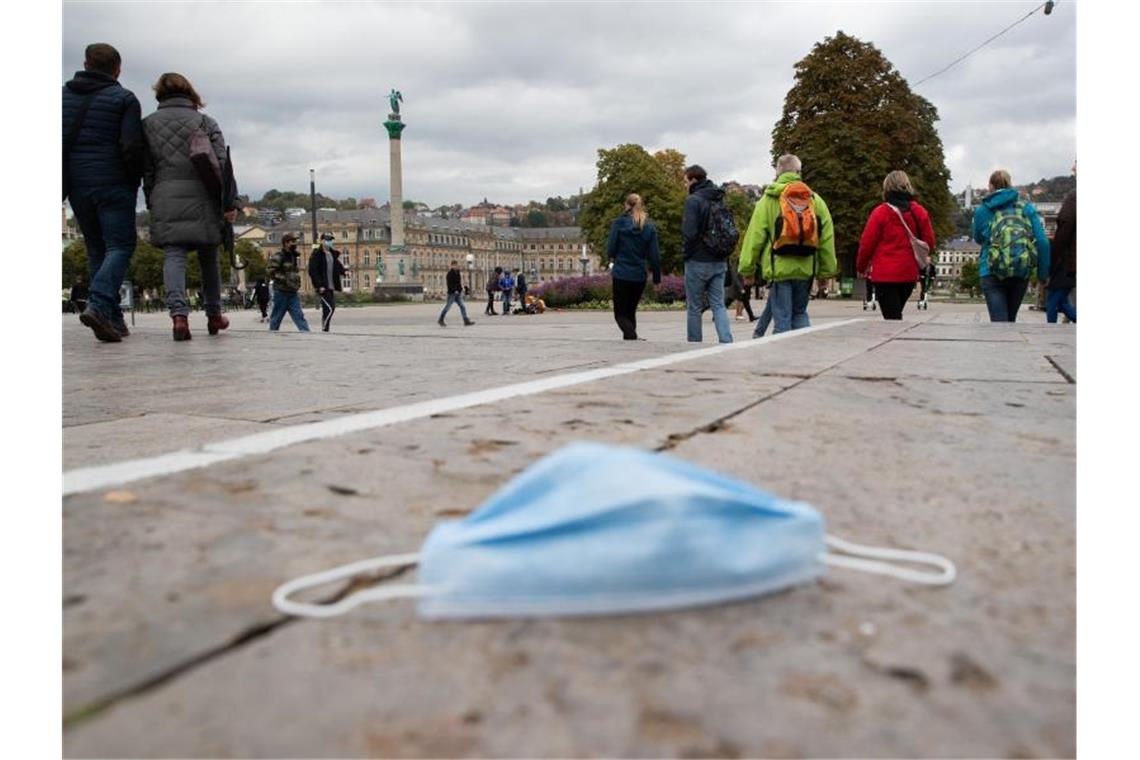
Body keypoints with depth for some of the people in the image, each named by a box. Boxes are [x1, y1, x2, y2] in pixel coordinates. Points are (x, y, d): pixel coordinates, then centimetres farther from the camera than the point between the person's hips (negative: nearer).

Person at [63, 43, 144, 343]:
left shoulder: (64, 95, 13)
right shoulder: (124, 98, -1)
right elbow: (131, 147, -11)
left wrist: (63, 186, 12)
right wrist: (136, 180, 4)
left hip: (76, 185, 5)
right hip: (113, 184, -5)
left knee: (96, 249, 11)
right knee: (120, 245, -2)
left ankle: (112, 319, 7)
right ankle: (99, 305, -24)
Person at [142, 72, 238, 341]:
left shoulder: (148, 124, 10)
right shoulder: (205, 122, 6)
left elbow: (146, 168, 7)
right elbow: (221, 163, -3)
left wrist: (151, 202, 13)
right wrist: (230, 201, -5)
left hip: (166, 200, 0)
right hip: (202, 198, 0)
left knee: (174, 255, -5)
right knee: (208, 257, 12)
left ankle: (178, 312, -26)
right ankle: (213, 314, 22)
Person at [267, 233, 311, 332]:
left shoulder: (294, 256, 16)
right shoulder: (278, 257, -10)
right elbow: (272, 273, -16)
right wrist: (285, 279, -20)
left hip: (293, 293, 6)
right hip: (281, 292, -6)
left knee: (299, 315, -4)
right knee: (276, 317, 4)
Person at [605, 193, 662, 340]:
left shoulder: (619, 223, -7)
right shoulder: (649, 227, 1)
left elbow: (610, 249, -6)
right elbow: (654, 255, 0)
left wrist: (612, 257, 17)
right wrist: (656, 277, 8)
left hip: (621, 274, -3)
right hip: (640, 276, 3)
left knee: (620, 313, 3)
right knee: (631, 311, 19)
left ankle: (631, 336, -23)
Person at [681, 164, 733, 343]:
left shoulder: (693, 200, -11)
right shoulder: (720, 200, 12)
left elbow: (689, 233, -18)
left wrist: (686, 254, -5)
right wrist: (721, 251, 13)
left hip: (698, 261, -6)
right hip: (719, 262, 6)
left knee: (694, 307, 4)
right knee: (718, 305, 6)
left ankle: (694, 344, 9)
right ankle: (726, 341, -8)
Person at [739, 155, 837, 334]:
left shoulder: (769, 199, 1)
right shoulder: (815, 199, 10)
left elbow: (755, 235, -4)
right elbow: (827, 238, 8)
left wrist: (746, 268, -1)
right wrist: (828, 270, 13)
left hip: (779, 268, -3)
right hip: (806, 270, 3)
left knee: (782, 318, 0)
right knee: (800, 314, 18)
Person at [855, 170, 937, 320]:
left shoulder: (881, 212, -9)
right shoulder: (919, 212, 4)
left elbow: (867, 243, -6)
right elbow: (929, 243, 6)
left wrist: (861, 267, 9)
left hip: (885, 274, -5)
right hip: (910, 273, 5)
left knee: (891, 317, -4)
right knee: (896, 313, 19)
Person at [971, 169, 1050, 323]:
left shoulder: (982, 210, 3)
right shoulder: (1027, 208, 5)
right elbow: (1042, 242, -2)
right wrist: (1043, 273, 4)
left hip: (992, 272, -2)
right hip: (1022, 272, 3)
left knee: (999, 321, -6)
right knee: (1010, 319, 19)